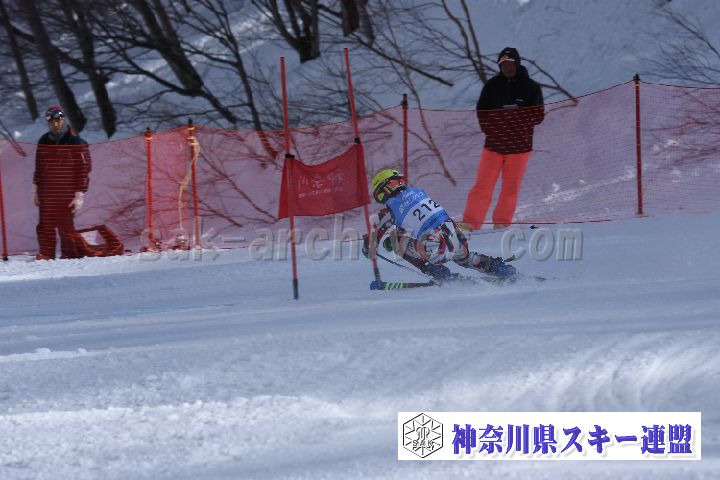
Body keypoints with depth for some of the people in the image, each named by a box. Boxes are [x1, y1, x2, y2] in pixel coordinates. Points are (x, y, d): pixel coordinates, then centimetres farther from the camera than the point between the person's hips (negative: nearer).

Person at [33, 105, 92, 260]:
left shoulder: (76, 143, -6)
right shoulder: (43, 142, 10)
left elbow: (84, 170, -6)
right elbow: (38, 167, 19)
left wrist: (80, 195, -9)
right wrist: (35, 189, 17)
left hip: (67, 193, -4)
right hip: (46, 193, 4)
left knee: (66, 225, -3)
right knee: (46, 225, 2)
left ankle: (68, 254, 7)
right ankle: (46, 253, 9)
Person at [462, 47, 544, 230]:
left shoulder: (530, 87, 1)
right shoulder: (492, 86, 5)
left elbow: (538, 115, 0)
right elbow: (482, 113, 8)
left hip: (519, 146, -1)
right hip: (494, 144, 1)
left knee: (511, 187, 2)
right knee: (483, 185, -6)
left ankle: (502, 222, 12)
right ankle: (470, 222, -7)